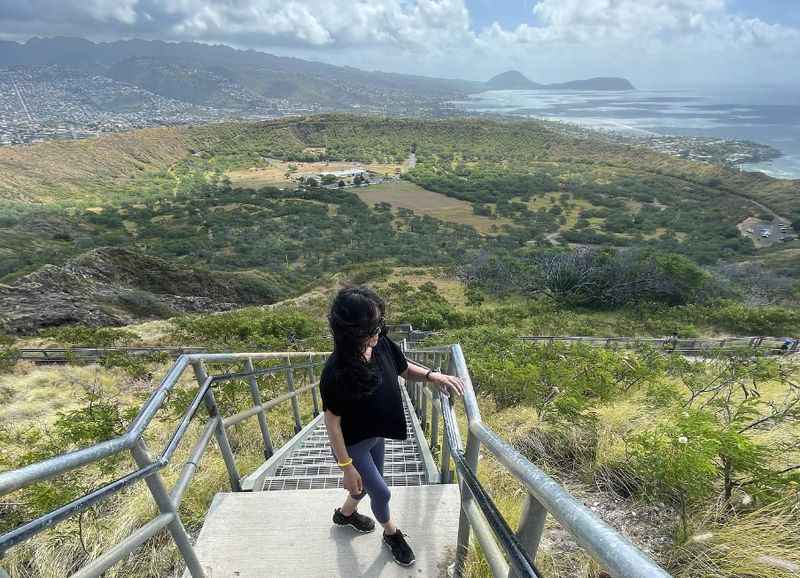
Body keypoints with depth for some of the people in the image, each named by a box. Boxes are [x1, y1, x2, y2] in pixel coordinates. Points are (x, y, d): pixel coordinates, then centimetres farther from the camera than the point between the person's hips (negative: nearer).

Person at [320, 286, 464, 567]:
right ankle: (391, 533, 46)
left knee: (370, 483, 28)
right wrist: (346, 467, -16)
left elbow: (405, 368, -1)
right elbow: (332, 422, -23)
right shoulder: (336, 372, -36)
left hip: (377, 434, 6)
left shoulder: (382, 344, -20)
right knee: (381, 492, 13)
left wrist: (433, 375, -19)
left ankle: (345, 514, 60)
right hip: (352, 443, -6)